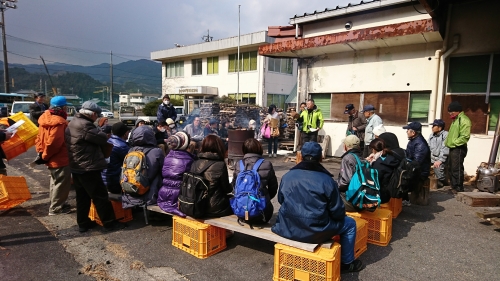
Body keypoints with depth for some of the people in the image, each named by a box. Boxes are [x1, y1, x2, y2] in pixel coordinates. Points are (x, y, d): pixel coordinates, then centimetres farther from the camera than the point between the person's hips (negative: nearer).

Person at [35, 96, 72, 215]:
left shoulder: (45, 117, 7)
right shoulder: (59, 122, -25)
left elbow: (40, 137, 11)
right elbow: (53, 143, -29)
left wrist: (41, 152, 9)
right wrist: (45, 156, -15)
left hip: (52, 159, 10)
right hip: (60, 159, -10)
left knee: (56, 182, 24)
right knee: (61, 183, 3)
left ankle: (57, 203, 38)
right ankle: (55, 208, 13)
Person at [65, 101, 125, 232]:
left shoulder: (73, 123, 13)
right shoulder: (84, 125, -21)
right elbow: (102, 139, -15)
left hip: (77, 166, 10)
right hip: (88, 167, -10)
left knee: (82, 196, 17)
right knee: (100, 196, -2)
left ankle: (83, 223, 25)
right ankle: (109, 223, 6)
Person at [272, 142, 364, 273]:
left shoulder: (287, 176, 1)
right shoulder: (327, 180, -11)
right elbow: (337, 213, -7)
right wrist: (341, 216, 17)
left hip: (287, 229, 5)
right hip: (315, 232, -4)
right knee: (349, 223, 18)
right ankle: (347, 263, 33)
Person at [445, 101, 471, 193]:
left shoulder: (464, 120, -14)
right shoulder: (455, 120, 17)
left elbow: (464, 137, -21)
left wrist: (453, 143, -19)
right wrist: (447, 142, 9)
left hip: (459, 149, -10)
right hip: (452, 148, 10)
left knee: (457, 170, -6)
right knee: (452, 169, 16)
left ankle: (459, 189, 2)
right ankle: (454, 187, 25)